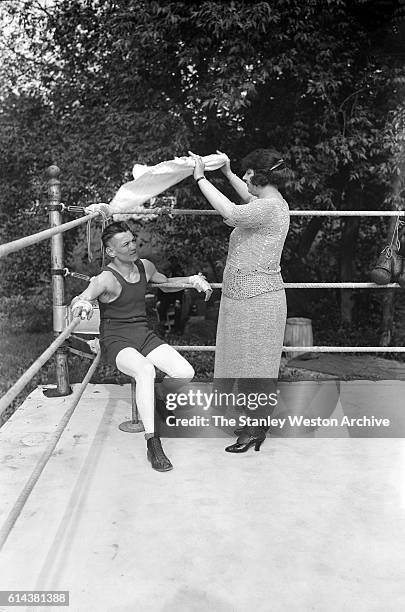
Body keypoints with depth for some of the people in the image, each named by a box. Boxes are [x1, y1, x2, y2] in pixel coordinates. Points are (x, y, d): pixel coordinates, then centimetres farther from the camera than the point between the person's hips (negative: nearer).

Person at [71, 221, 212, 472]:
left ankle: (150, 400, 18)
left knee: (186, 373, -13)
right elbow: (81, 298, -31)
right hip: (116, 340, -6)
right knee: (145, 370, -38)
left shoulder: (145, 266, 5)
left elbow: (165, 283, 25)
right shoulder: (107, 278, -15)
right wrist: (83, 303, -55)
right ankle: (153, 444, -32)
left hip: (144, 334, 6)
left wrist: (193, 280, 12)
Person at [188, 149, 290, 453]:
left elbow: (231, 212, -32)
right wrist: (228, 174, 34)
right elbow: (250, 200, 33)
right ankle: (256, 421, 31)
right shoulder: (272, 203, 11)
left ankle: (257, 430, 16)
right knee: (250, 363, 18)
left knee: (255, 364, 2)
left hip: (257, 299, -10)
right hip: (248, 295, 10)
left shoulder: (270, 208, -20)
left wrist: (201, 178, -22)